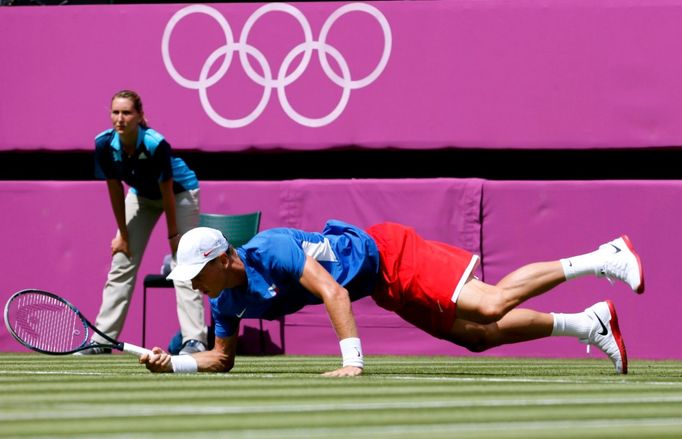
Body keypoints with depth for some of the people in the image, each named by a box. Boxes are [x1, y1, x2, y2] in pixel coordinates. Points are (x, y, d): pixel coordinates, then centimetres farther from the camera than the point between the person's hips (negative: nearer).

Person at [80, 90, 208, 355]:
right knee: (121, 264, 2)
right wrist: (123, 234, -5)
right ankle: (101, 339, 6)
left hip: (180, 192, -5)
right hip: (141, 195, 5)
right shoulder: (105, 145, -23)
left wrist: (173, 234, -16)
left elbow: (167, 192, -25)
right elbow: (115, 189, -11)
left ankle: (195, 340, -20)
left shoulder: (156, 145, -35)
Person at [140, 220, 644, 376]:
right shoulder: (229, 299, -2)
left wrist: (352, 362, -39)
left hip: (387, 255, -8)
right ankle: (590, 323, 12)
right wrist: (173, 363, -7)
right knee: (480, 335, 2)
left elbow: (333, 292, -34)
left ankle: (602, 258, -8)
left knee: (489, 307, -20)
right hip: (386, 294, 8)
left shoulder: (270, 250, -27)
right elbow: (222, 358, 12)